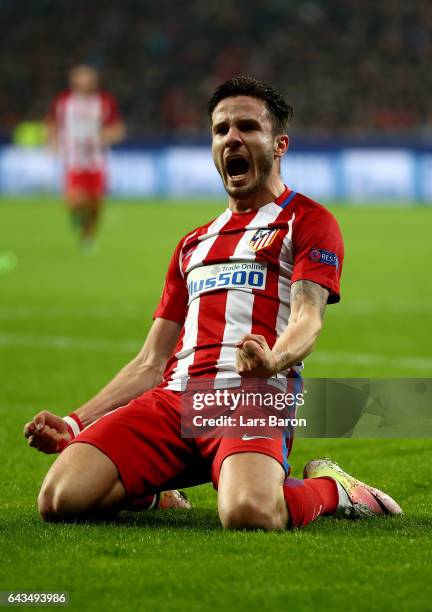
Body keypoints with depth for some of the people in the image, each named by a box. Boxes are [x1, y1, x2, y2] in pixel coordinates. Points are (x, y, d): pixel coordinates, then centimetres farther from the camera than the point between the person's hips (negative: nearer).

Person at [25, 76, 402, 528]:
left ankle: (329, 489, -2)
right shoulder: (193, 244, 31)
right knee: (60, 499, -19)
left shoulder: (308, 220, 12)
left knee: (248, 513, -38)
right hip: (173, 397, 5)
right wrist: (76, 423, 15)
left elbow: (308, 318, -5)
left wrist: (273, 360, -29)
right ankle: (150, 493, 14)